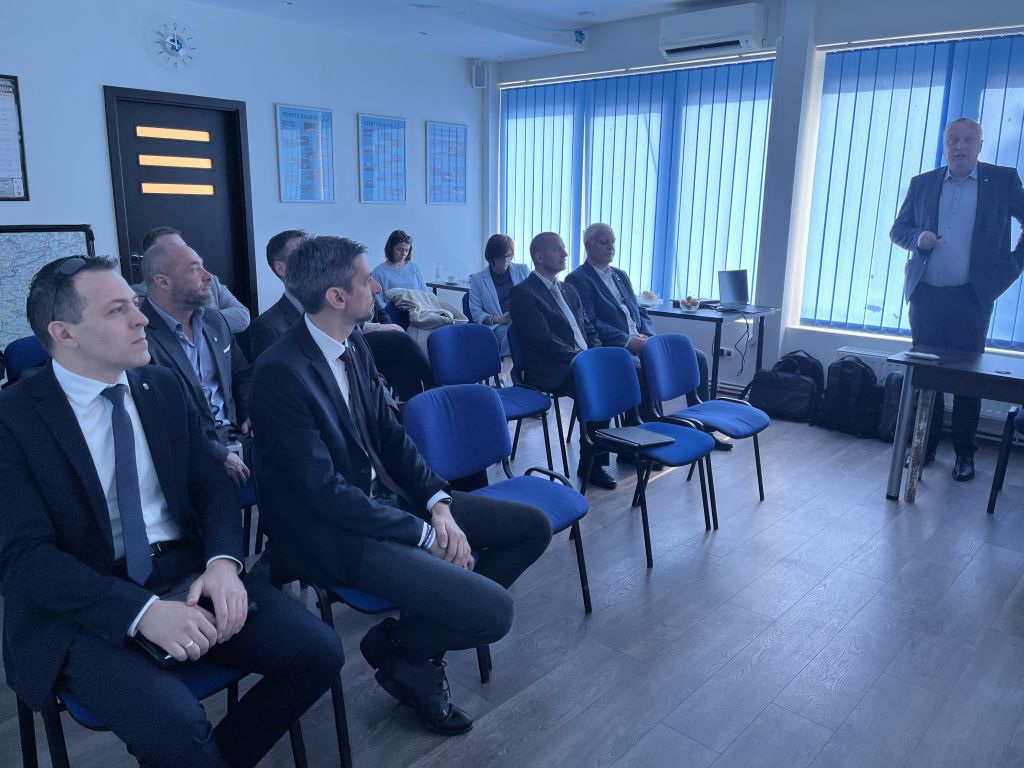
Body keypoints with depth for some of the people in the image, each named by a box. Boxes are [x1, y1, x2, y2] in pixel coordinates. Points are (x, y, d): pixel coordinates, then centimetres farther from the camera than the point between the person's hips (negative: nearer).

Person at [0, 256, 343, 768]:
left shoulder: (164, 388, 8)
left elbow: (212, 486, 7)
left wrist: (223, 562, -14)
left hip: (190, 574, 5)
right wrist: (142, 610, -26)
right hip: (88, 608, -4)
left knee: (318, 651, -13)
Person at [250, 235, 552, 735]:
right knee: (492, 611, -22)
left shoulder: (354, 346, 3)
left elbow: (390, 435, 8)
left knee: (533, 527, 5)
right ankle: (398, 648, 10)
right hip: (331, 531, -9)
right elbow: (325, 492, -22)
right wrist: (423, 535, -17)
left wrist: (438, 503, -7)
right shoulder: (281, 372, -22)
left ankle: (418, 639, 10)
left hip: (385, 497, 9)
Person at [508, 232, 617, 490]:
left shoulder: (568, 290, 22)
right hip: (552, 370, -7)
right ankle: (590, 464, -15)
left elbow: (589, 329, 21)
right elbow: (544, 342, -13)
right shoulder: (523, 293, -4)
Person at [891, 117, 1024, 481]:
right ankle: (925, 446, 17)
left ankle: (964, 453, 11)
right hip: (925, 295, 2)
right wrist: (917, 238, -8)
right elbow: (898, 229, 13)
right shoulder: (922, 184, 10)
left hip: (972, 297, -2)